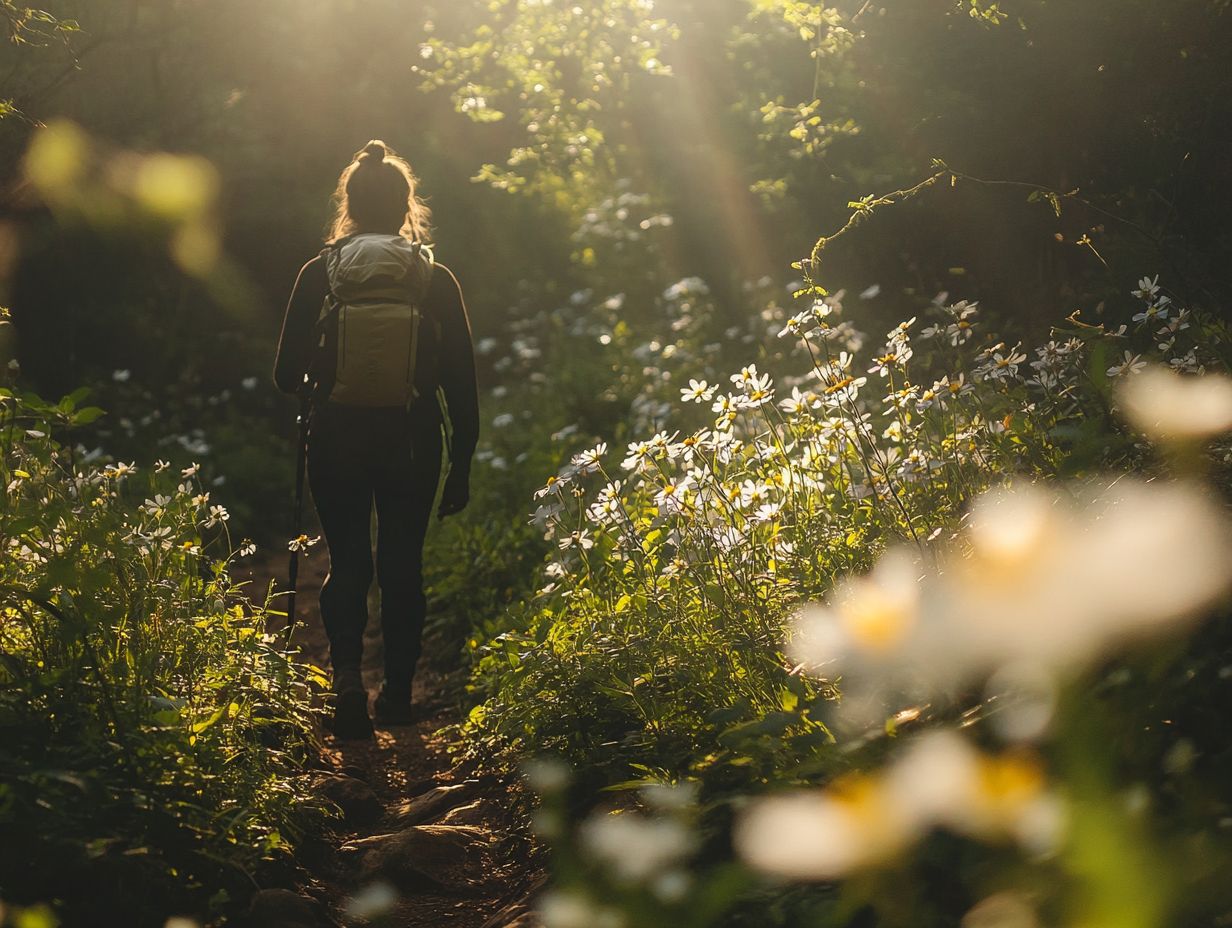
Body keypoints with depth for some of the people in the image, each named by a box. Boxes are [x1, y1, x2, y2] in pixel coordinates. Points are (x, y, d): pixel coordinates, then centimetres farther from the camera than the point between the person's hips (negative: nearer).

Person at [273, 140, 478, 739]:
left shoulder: (319, 275, -3)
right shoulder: (435, 279, -2)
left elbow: (286, 375, -1)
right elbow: (461, 381, -2)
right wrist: (462, 464, 7)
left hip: (337, 442, 0)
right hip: (413, 444, 1)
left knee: (347, 564, 9)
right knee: (402, 565, 14)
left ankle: (347, 674, -14)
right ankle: (397, 694, 22)